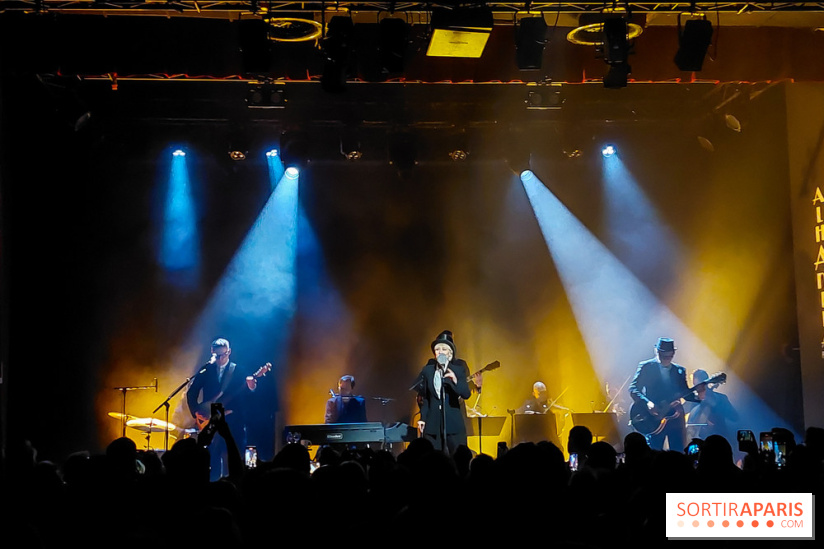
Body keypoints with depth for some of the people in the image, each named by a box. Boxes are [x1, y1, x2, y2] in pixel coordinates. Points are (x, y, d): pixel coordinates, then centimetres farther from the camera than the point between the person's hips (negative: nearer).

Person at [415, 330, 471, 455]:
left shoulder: (458, 370, 2)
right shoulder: (427, 370, 8)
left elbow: (466, 394, -9)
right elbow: (425, 398, 15)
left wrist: (455, 381, -26)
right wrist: (422, 418, 9)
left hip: (453, 425, -2)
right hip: (432, 425, 2)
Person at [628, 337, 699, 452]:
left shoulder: (679, 370, 16)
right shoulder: (646, 367, 1)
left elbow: (685, 393, 15)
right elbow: (633, 389, -5)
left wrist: (697, 397, -6)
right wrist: (647, 403, -20)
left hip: (675, 417, 4)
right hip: (654, 418, -4)